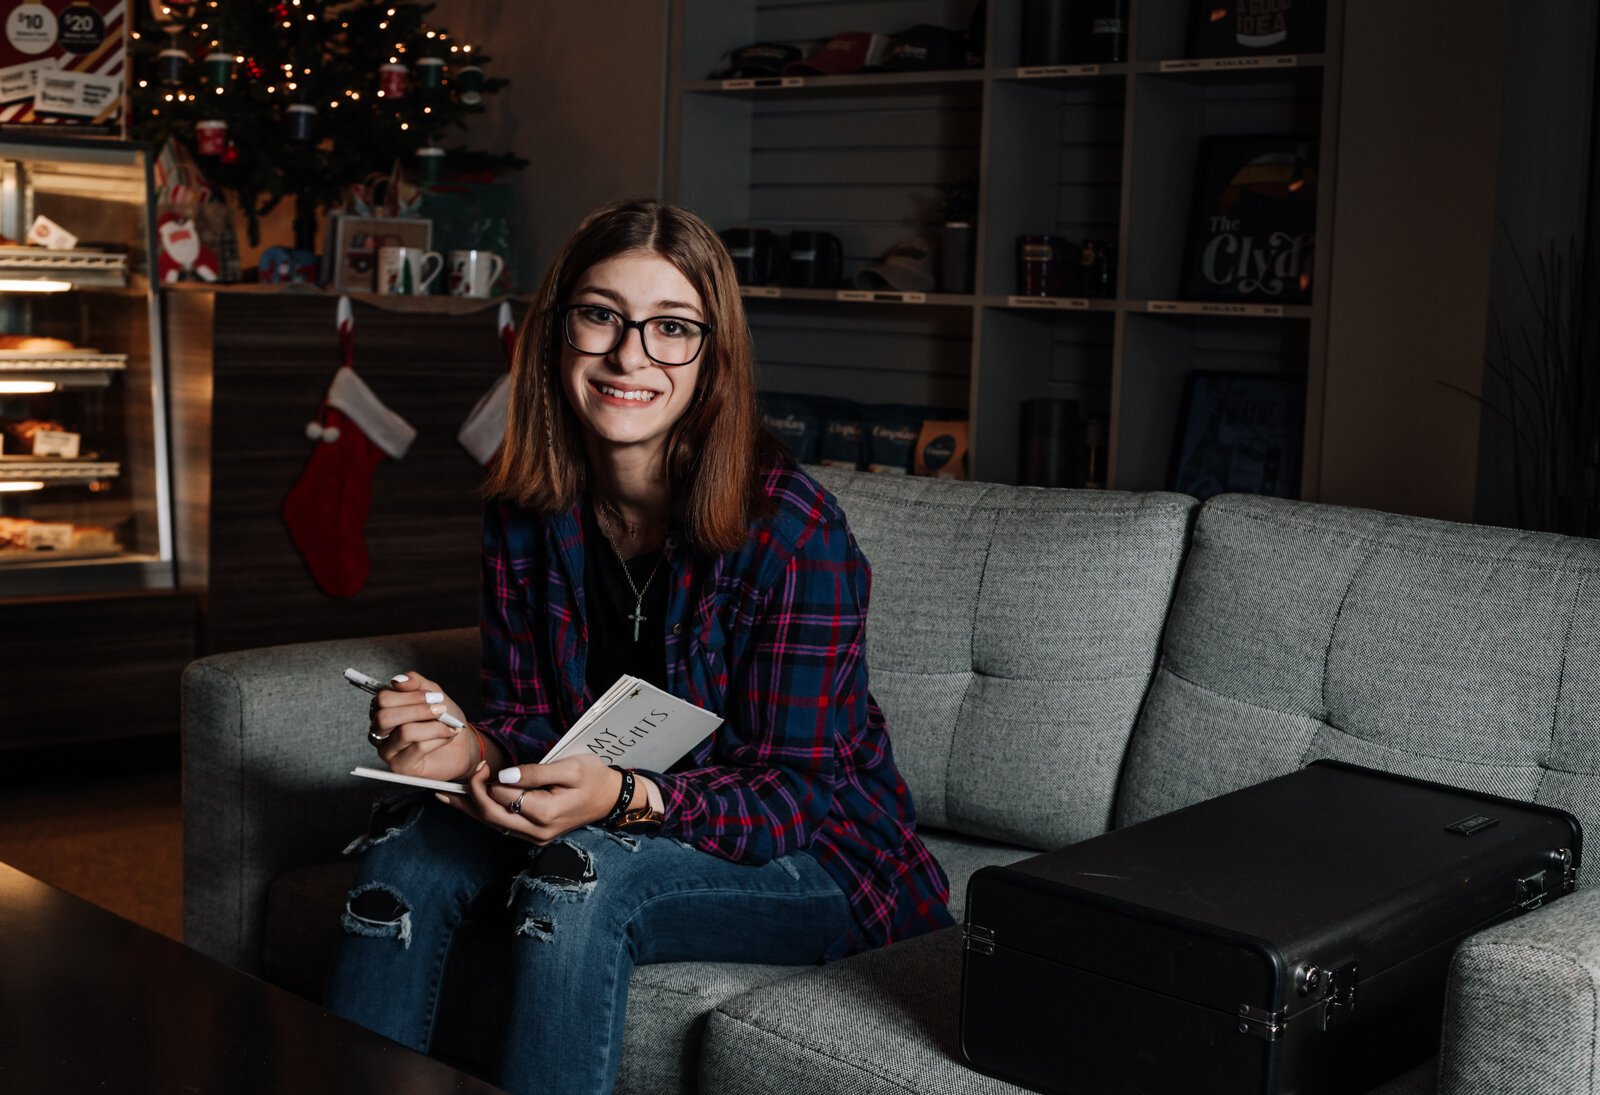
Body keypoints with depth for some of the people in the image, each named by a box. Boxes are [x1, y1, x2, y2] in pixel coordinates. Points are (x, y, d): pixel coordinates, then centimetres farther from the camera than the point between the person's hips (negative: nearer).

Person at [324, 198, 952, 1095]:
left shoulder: (793, 528, -23)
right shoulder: (526, 513, -5)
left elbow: (793, 794, -21)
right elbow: (530, 718, 2)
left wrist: (625, 798, -38)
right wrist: (476, 749, -22)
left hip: (816, 861, -5)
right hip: (613, 827, 5)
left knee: (583, 874, -31)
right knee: (411, 841, -16)